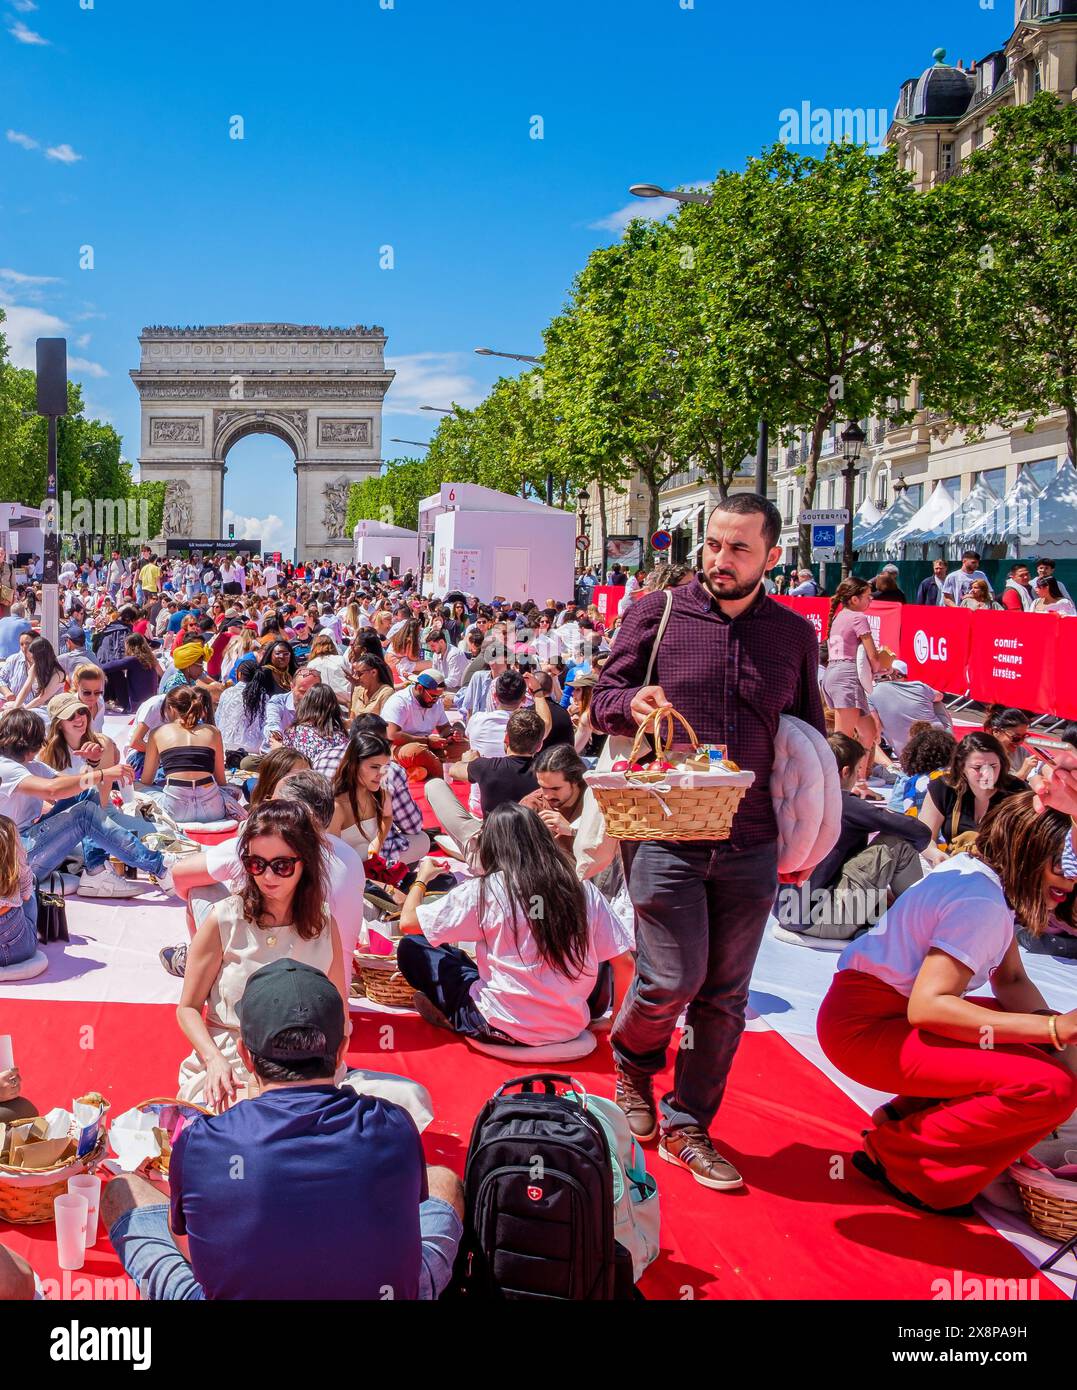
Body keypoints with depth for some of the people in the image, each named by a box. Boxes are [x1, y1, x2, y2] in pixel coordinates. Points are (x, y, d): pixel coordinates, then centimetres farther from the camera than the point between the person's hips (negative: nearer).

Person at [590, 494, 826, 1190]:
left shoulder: (796, 634, 7)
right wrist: (629, 703, -21)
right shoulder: (658, 612, 0)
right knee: (674, 979, -5)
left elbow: (811, 737, 16)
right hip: (666, 836, -3)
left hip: (751, 846, 3)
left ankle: (687, 1125, 26)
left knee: (725, 996, 8)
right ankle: (633, 1061, 28)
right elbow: (602, 701, 3)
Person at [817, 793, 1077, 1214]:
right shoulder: (982, 904, -21)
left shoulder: (984, 876, 9)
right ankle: (895, 1154, -8)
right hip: (866, 1027, -10)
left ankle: (908, 1115, 11)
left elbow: (1011, 981, 12)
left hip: (897, 1009, 10)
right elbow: (926, 1007, -30)